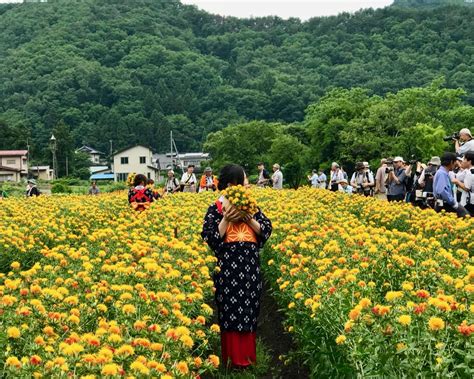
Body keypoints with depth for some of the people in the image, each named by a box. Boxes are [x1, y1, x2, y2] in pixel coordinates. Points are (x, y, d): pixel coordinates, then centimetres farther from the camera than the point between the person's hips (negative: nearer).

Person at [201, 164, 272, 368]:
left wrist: (249, 220, -11)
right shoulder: (216, 209, 0)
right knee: (229, 310, 0)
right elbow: (209, 237, -8)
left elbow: (266, 230, 4)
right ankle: (232, 357, 10)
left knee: (249, 309, 7)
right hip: (227, 267, -3)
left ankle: (247, 355, 19)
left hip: (250, 266, 3)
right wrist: (226, 219, -17)